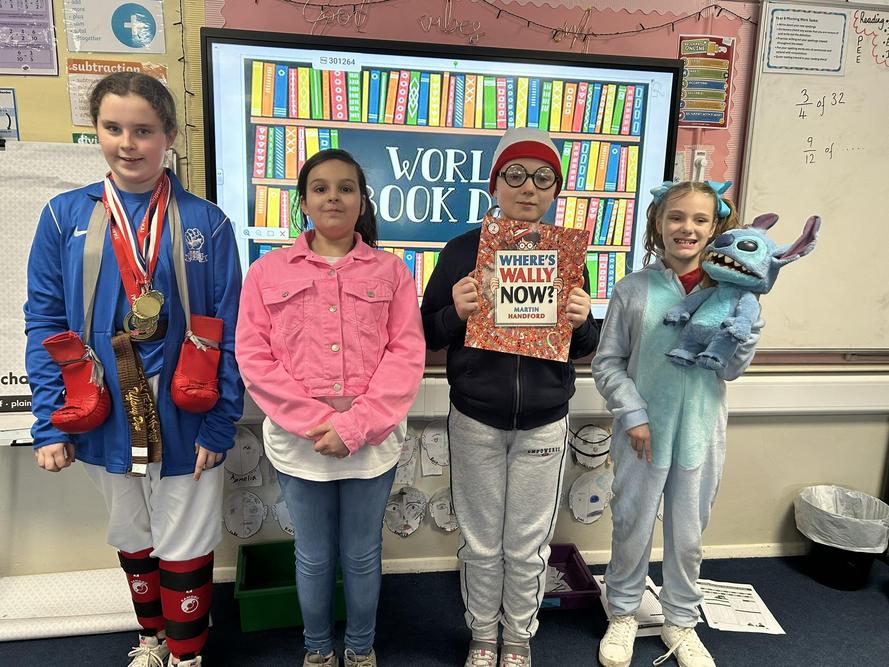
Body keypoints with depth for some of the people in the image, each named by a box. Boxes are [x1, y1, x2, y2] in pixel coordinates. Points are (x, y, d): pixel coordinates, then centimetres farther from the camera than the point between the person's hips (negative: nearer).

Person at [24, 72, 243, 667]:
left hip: (184, 422, -2)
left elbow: (228, 332, -7)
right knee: (134, 540, 23)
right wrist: (50, 424, -5)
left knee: (185, 548, 11)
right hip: (106, 422, 3)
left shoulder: (205, 223, -8)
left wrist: (221, 424, -11)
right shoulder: (65, 216, -3)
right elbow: (44, 324, 0)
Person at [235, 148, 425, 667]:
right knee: (314, 557, 16)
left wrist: (354, 426, -15)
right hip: (299, 441, 1)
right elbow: (254, 356, -3)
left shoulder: (391, 270, 1)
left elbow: (407, 355, -6)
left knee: (362, 555, 15)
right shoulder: (268, 271, 3)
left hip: (373, 440, 0)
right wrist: (314, 422, -13)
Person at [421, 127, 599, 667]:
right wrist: (455, 311, -20)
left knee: (528, 545, 14)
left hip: (543, 425, 1)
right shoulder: (463, 250, -5)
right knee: (481, 543, 14)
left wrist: (582, 322, -14)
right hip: (475, 422, 0)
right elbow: (429, 335, 0)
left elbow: (583, 347, 7)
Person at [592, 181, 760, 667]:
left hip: (700, 432, 2)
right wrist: (633, 414, -12)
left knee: (687, 534, 16)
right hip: (643, 431, -2)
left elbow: (731, 370, 1)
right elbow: (607, 362, -4)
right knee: (632, 529, 14)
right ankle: (623, 614, 37)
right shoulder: (633, 290, -7)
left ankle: (680, 621, 39)